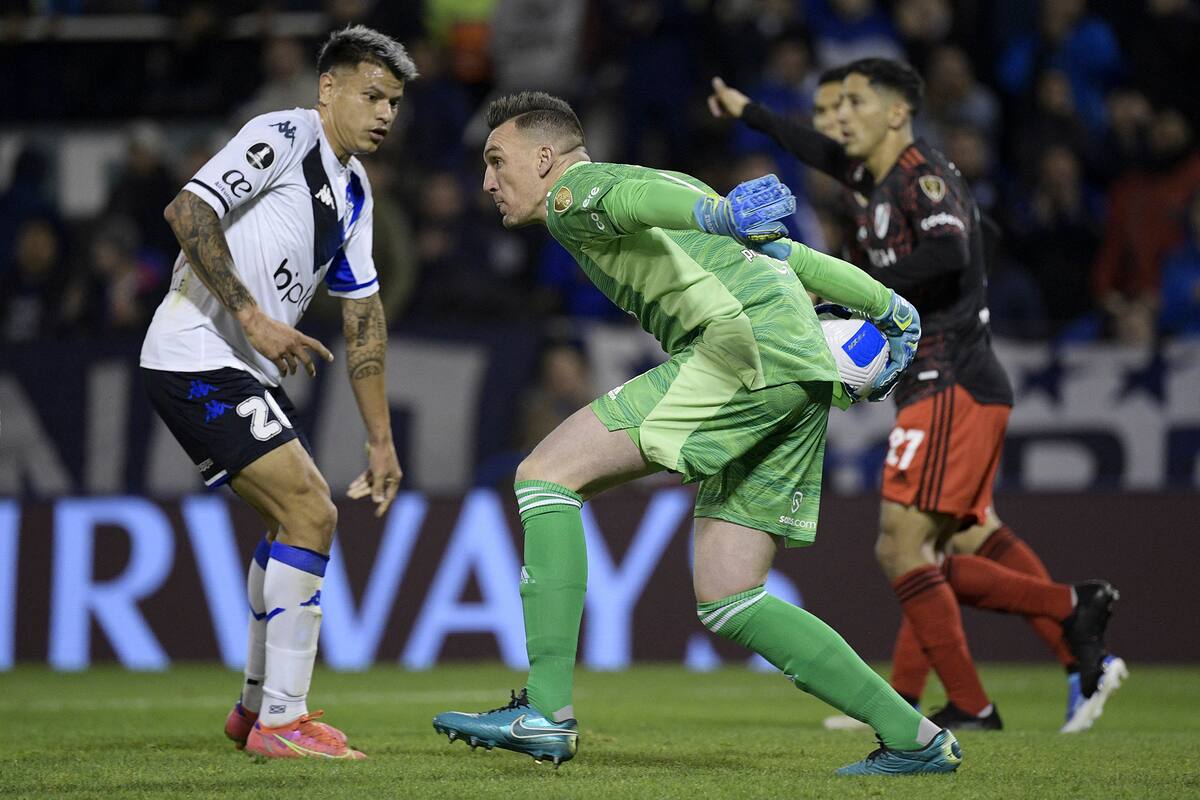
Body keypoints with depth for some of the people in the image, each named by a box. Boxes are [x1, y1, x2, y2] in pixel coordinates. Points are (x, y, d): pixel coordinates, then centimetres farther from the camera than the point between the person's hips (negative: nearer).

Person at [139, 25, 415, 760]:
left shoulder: (354, 189, 16)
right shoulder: (283, 137, -11)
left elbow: (363, 315, 19)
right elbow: (188, 212, -22)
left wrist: (381, 441, 17)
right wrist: (254, 318, -24)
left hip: (247, 371, 10)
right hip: (197, 361, -10)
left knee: (302, 518, 19)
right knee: (310, 515, -15)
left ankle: (257, 707, 32)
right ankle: (280, 720, -11)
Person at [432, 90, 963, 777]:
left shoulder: (572, 190, 7)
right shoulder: (678, 186, 34)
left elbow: (629, 196, -18)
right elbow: (791, 254, 32)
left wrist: (715, 215, -39)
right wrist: (890, 308, 33)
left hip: (746, 341, -9)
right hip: (808, 378, 9)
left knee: (547, 475, -9)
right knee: (727, 600, 10)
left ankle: (547, 713, -18)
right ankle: (917, 740, 7)